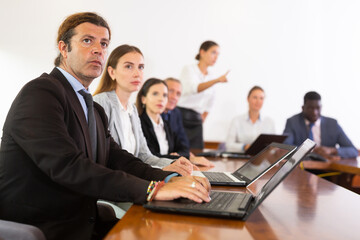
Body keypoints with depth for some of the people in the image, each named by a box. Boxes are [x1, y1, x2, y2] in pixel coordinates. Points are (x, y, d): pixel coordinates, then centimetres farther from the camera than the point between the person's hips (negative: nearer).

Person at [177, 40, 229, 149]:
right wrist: (218, 80, -34)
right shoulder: (189, 69, -1)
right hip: (182, 118, -5)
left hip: (196, 123, 6)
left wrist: (203, 118, 16)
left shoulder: (211, 77, 15)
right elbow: (195, 88, -22)